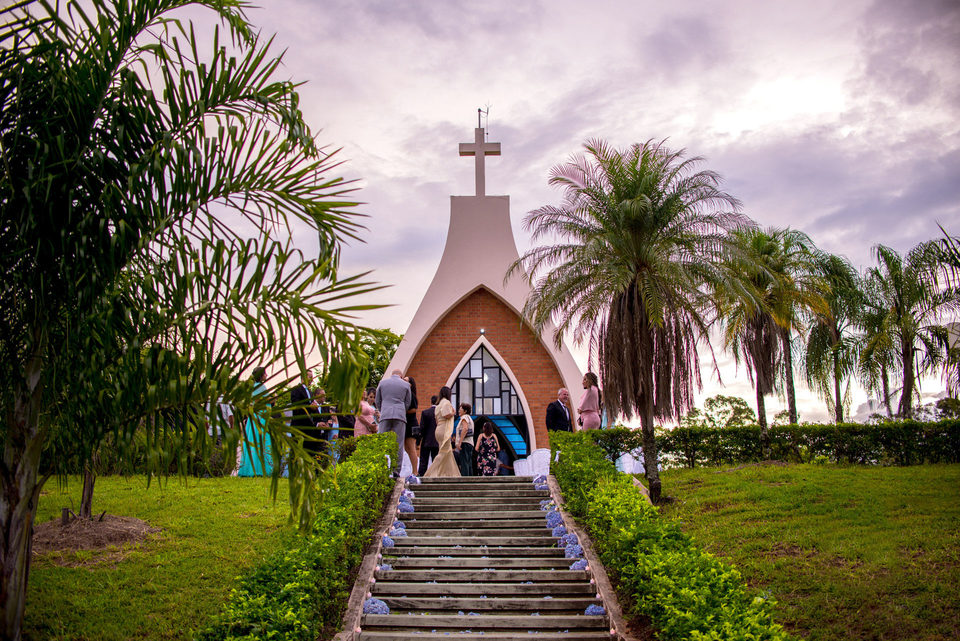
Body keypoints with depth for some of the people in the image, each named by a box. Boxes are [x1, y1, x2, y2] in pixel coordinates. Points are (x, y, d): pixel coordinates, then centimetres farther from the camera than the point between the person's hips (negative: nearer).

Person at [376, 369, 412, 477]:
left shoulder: (382, 382, 12)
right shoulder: (406, 384, 11)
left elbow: (378, 401, 16)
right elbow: (407, 403, 13)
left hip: (385, 415, 0)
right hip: (400, 415, 0)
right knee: (398, 444, 1)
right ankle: (396, 470, -4)